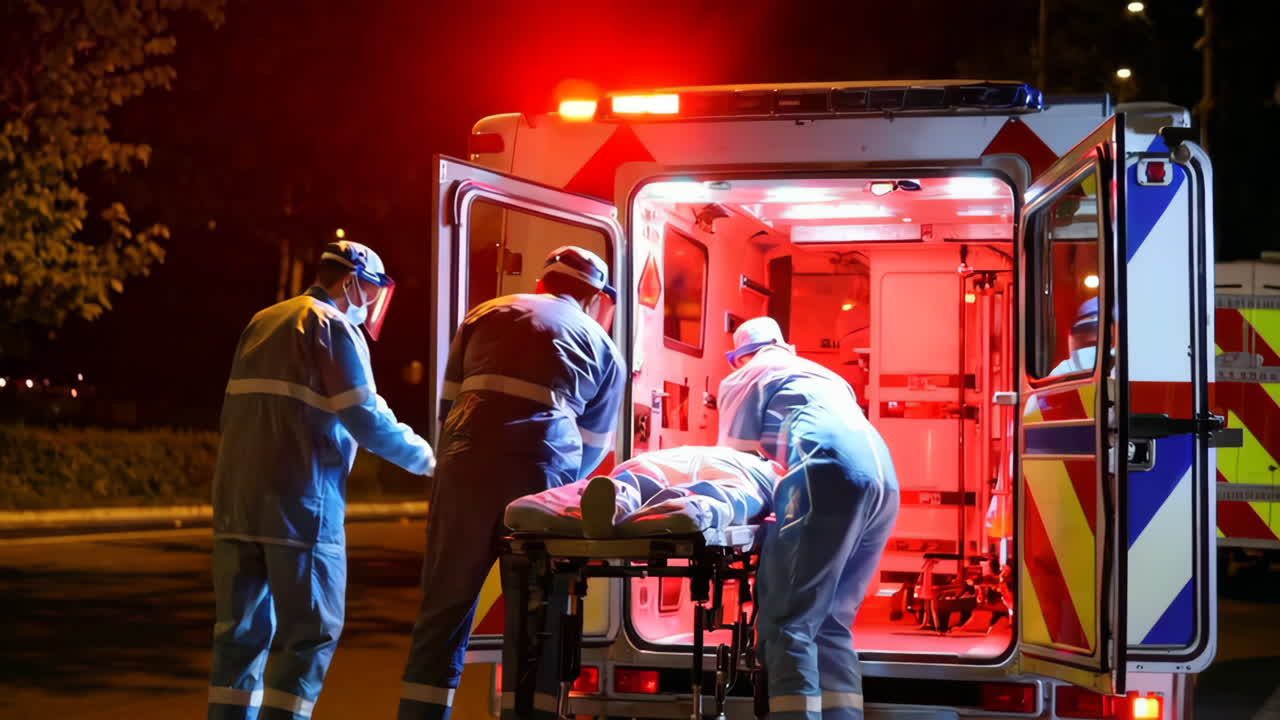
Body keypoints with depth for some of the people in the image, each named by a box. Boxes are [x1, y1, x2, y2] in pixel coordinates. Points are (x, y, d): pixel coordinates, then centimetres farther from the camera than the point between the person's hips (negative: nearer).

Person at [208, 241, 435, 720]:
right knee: (311, 633, -2)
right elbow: (367, 418, -10)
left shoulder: (262, 323, 19)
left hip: (236, 497, 8)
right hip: (299, 503, -7)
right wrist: (426, 459, 3)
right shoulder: (334, 327, -5)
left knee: (243, 631, 10)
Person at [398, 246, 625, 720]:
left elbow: (449, 400, 20)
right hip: (543, 473, -1)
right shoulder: (603, 347, 20)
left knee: (444, 610, 6)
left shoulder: (487, 314, 21)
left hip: (468, 466, 1)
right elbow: (594, 444, 21)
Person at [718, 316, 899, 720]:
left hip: (830, 475, -7)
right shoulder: (823, 375, 39)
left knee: (788, 622, -9)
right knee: (831, 622, 12)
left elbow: (737, 459, 23)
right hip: (883, 478, 7)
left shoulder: (743, 379, 22)